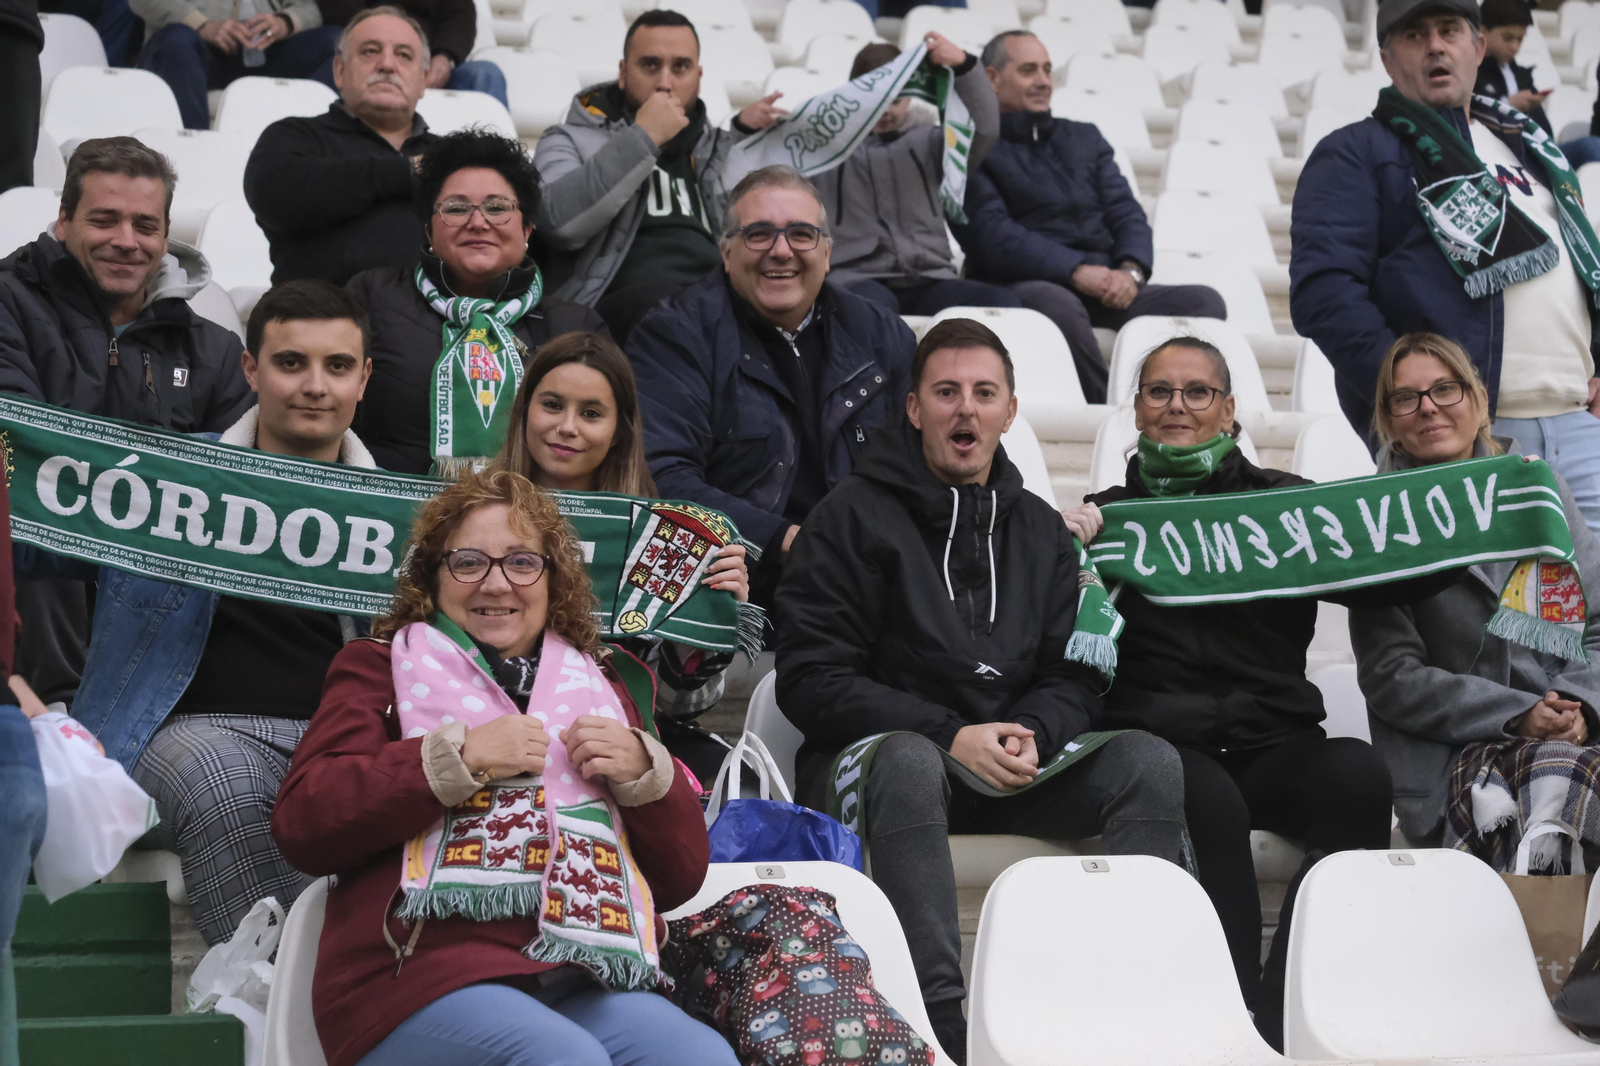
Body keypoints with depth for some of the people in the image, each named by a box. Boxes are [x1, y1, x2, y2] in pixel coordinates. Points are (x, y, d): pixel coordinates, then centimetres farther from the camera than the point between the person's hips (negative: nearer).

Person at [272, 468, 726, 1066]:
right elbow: (299, 825, -2)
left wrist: (643, 770, 4)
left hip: (581, 982, 4)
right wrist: (458, 756, -9)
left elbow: (681, 878, 23)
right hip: (424, 971, -4)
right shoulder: (379, 668, 17)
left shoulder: (594, 685, 27)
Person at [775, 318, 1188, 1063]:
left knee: (1150, 762, -18)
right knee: (909, 762, -39)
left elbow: (1075, 677, 11)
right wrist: (950, 737, -19)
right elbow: (811, 681, -9)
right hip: (870, 763, -4)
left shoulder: (1041, 530, 15)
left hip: (1008, 772, 5)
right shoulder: (854, 517, -2)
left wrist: (1031, 736, -14)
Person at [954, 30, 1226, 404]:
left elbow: (1126, 213, 18)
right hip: (1023, 286, -6)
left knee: (1205, 302, -20)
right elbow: (990, 233, -8)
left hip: (1106, 287, 6)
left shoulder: (1084, 138, 27)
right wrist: (1076, 271, -18)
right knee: (1057, 303, -42)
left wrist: (1131, 269, -6)